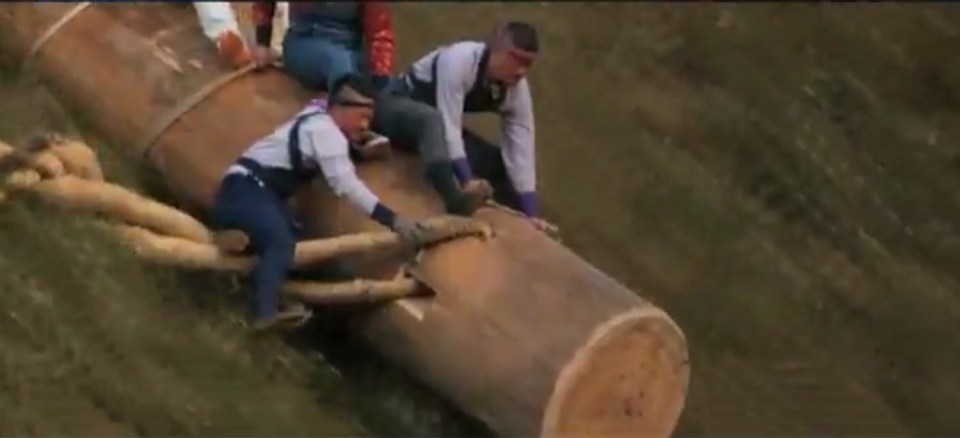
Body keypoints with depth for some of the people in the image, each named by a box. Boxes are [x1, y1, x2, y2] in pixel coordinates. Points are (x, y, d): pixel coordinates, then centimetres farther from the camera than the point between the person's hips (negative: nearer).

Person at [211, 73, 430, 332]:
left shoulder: (317, 122, 16)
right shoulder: (324, 130, -13)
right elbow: (346, 184, -22)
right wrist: (392, 220, -28)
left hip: (253, 192, 11)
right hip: (245, 190, -11)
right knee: (282, 243, -31)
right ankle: (265, 314, -45)